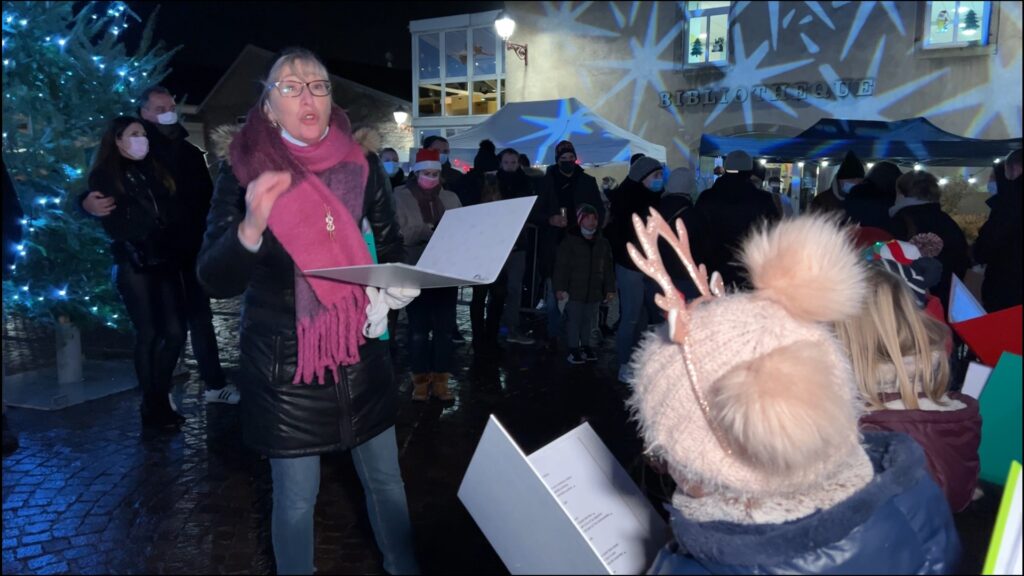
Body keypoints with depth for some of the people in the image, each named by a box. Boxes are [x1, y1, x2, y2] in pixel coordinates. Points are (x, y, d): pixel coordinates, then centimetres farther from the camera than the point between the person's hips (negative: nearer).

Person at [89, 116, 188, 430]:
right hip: (134, 265, -4)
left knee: (175, 332, 0)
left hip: (165, 261, 4)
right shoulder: (104, 176, 4)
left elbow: (175, 213, 10)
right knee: (148, 334, -3)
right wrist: (155, 220, 0)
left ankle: (159, 397, 18)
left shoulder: (155, 170, 18)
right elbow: (116, 226, -5)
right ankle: (153, 407, 10)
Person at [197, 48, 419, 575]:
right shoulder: (244, 170, -7)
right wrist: (252, 226, -32)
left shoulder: (362, 165, 1)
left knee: (385, 479, 16)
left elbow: (390, 245, 13)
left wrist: (394, 287, -7)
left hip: (361, 353, 3)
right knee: (295, 497, 8)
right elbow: (215, 280, -13)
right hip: (284, 361, -3)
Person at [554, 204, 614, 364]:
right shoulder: (569, 241, -6)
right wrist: (560, 287, -13)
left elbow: (608, 268, 10)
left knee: (589, 320, 12)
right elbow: (561, 266, -9)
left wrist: (610, 288, 7)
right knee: (574, 320, 1)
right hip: (574, 290, -4)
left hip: (594, 291, 4)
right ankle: (574, 349, 11)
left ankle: (587, 346, 26)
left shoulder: (603, 243, 7)